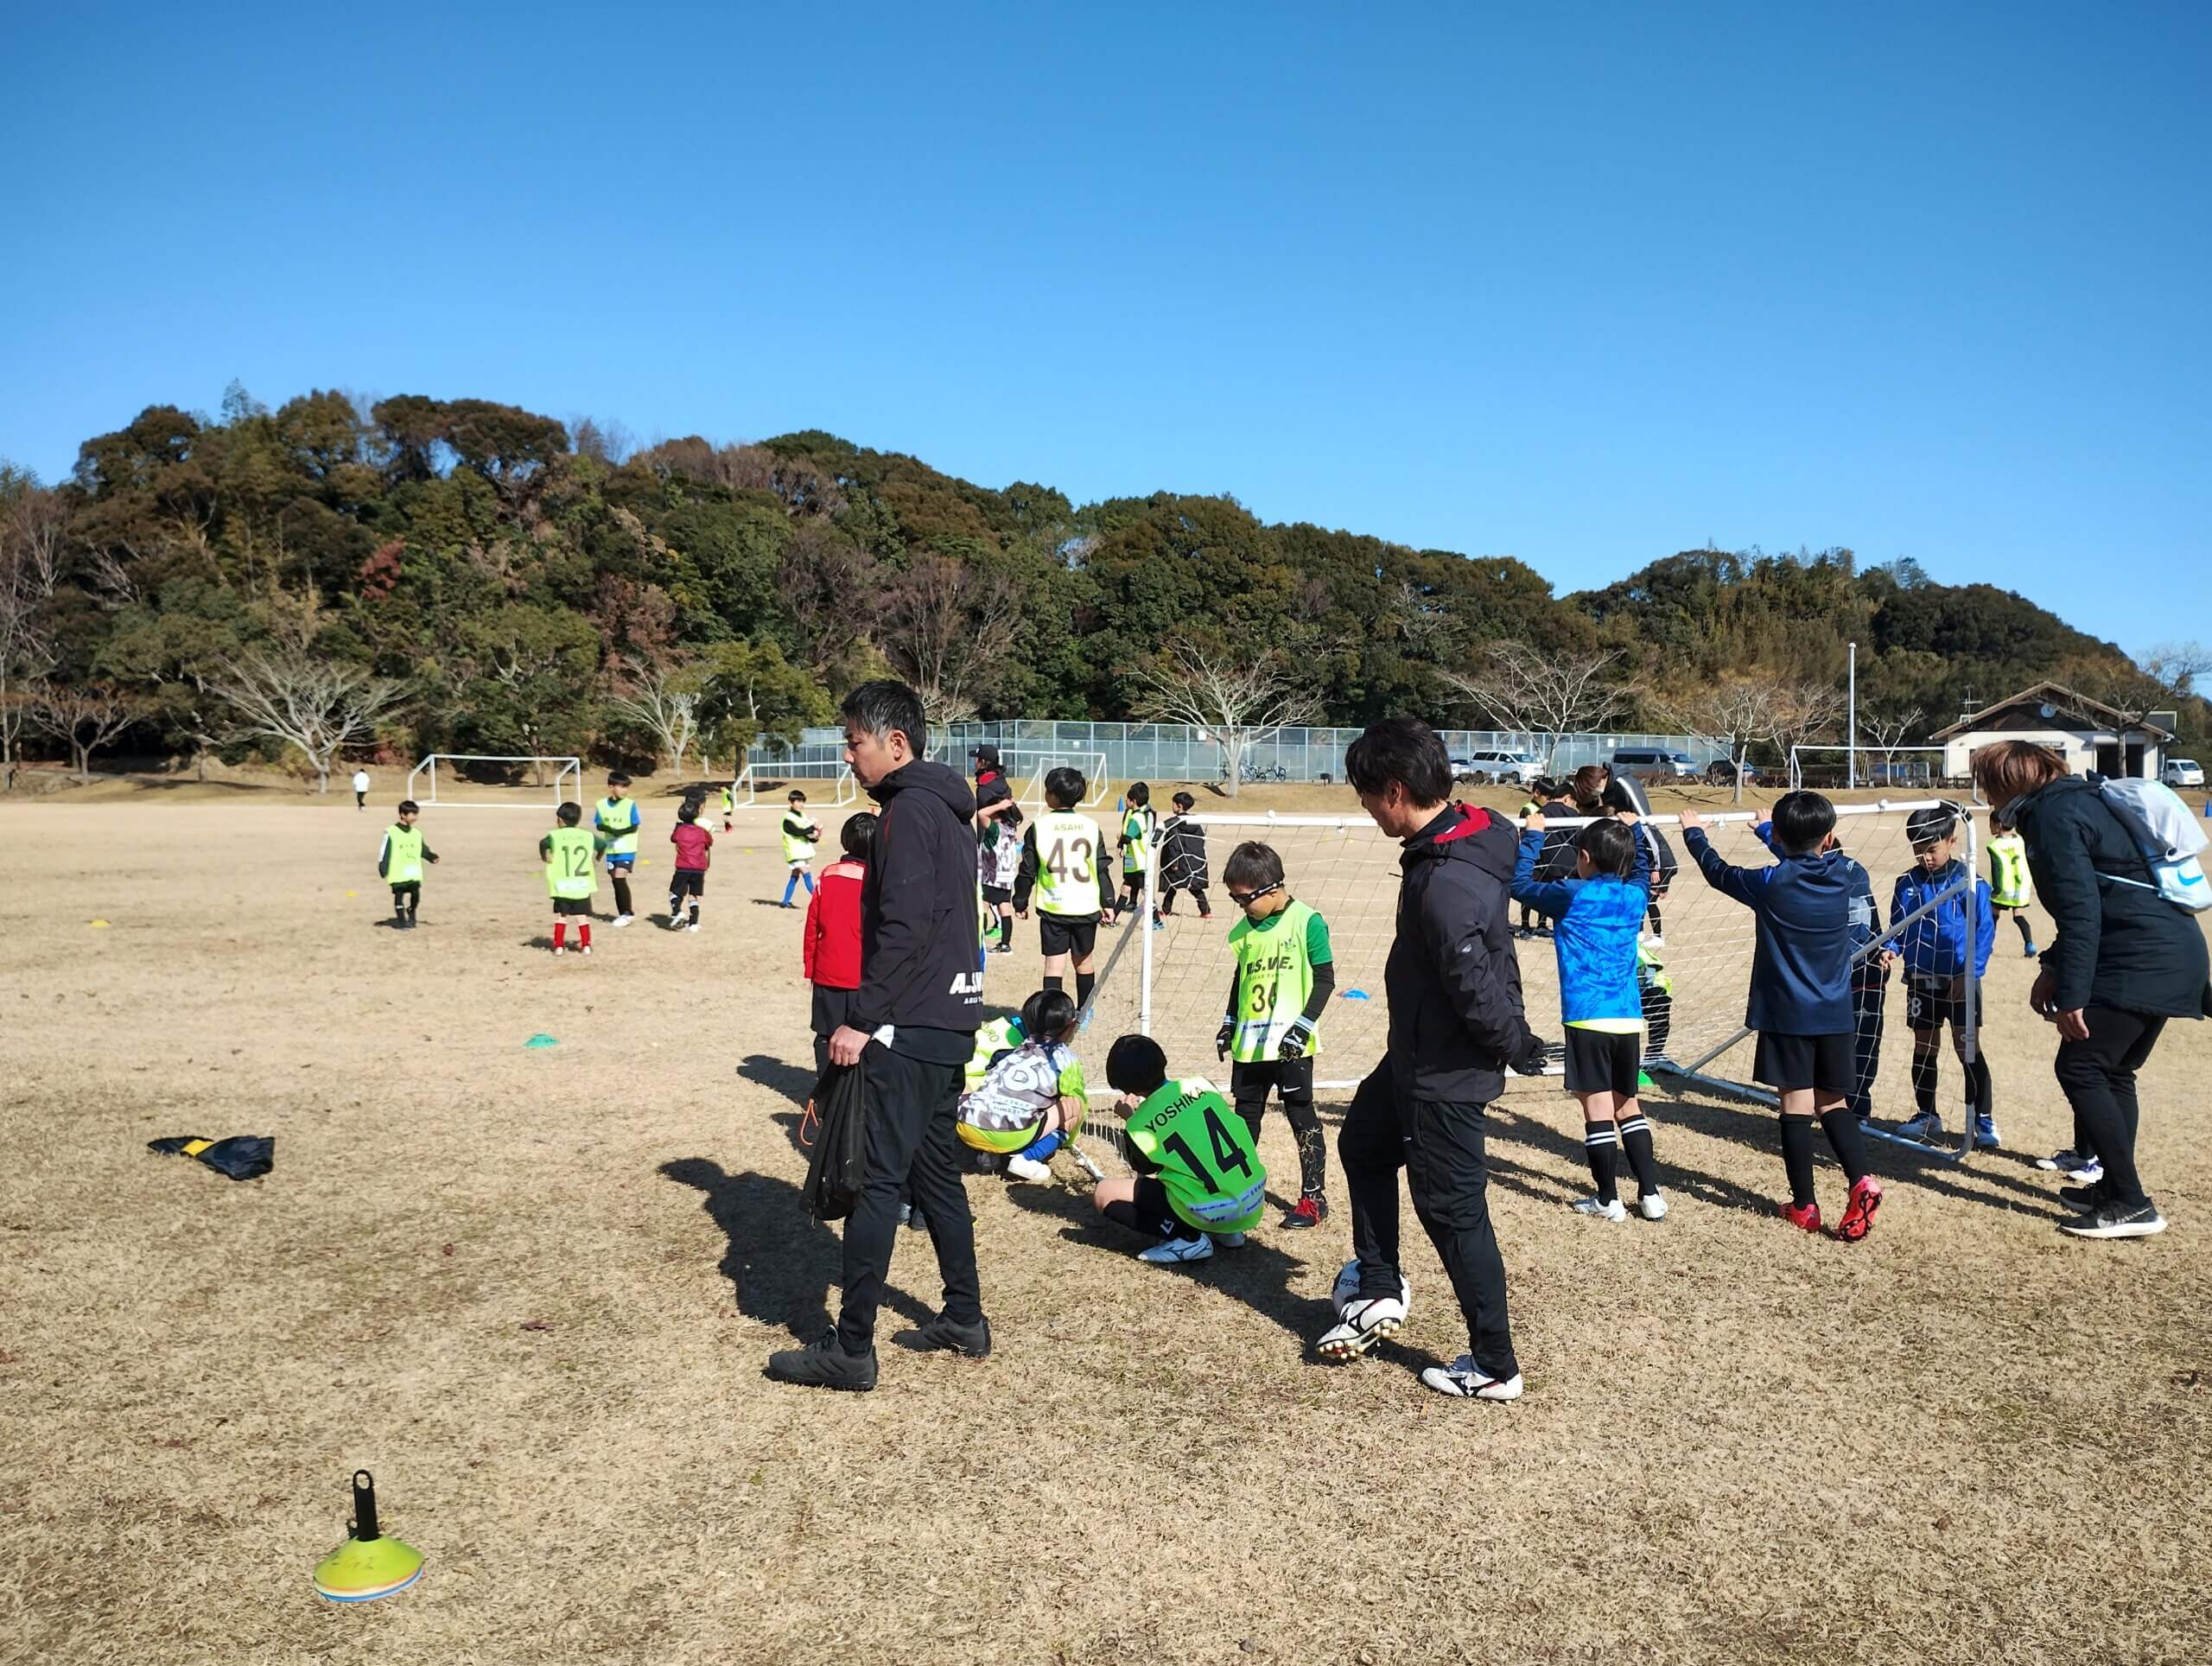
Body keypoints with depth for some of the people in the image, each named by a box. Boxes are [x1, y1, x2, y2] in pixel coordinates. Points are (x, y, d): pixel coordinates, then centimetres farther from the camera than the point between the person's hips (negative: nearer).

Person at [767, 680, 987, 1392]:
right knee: (935, 1173, 17)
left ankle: (851, 1350, 0)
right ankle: (965, 1318, 26)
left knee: (877, 1181, -5)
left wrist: (863, 1020, -18)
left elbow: (903, 930, -21)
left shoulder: (908, 811, -13)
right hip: (949, 1024, 10)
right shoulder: (948, 809, 16)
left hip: (909, 1029, -10)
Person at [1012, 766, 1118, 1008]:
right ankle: (1084, 1012, 27)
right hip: (1086, 906, 2)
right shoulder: (1091, 826, -1)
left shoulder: (1039, 827, -6)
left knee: (1054, 963, 0)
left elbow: (1027, 870, -1)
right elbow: (1102, 869, 1)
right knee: (1084, 961, 15)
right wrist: (1108, 903, 8)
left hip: (1053, 907, -2)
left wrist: (1021, 902, 10)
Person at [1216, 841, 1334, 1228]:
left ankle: (1314, 1196, 10)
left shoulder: (1307, 922, -10)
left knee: (1302, 1116, 1)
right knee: (1245, 1116, 13)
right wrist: (1230, 1023, 18)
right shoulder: (1244, 929, 9)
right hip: (1249, 1043, 6)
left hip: (1291, 1045, -6)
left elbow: (1325, 979, -9)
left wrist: (1303, 1025, -15)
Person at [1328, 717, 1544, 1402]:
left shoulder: (1445, 883, -32)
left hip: (1448, 1076, -10)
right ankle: (1379, 1289, 38)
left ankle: (1494, 1369, 20)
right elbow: (1489, 959, 12)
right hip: (1419, 1059, 10)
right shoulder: (1466, 836, 1)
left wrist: (1517, 1049, -14)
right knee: (1362, 1144, 26)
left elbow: (1477, 990, -31)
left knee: (1454, 1213, 4)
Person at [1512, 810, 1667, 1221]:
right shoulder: (1635, 896, 7)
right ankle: (1651, 1195, 16)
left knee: (1598, 1107, 1)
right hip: (1629, 1018, 5)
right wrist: (1633, 830, 38)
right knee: (1628, 1104, 16)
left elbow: (1520, 884, 5)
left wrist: (1532, 837, 15)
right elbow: (1642, 870, 31)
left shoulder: (1572, 895, -7)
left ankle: (1608, 1200, 6)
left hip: (1588, 1018, -5)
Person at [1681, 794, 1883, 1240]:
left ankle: (1804, 1206, 8)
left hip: (1787, 1014, -3)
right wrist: (1770, 832, 35)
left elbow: (1718, 872, 5)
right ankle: (1862, 1182, -4)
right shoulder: (1847, 878, -3)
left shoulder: (1770, 883, -14)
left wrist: (1694, 834, 23)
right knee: (1833, 1102, 15)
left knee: (1796, 1104, 2)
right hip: (1835, 1014, 4)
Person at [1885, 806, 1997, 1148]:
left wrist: (1970, 972, -15)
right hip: (1921, 979, 4)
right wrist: (1891, 948, -8)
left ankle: (1984, 1121, 9)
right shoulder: (1907, 883, 2)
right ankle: (1927, 1116, 22)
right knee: (1924, 1047, 11)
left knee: (1968, 1048, -1)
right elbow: (1898, 925, 11)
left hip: (1960, 981, -4)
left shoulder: (1970, 883, -10)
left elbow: (1984, 931, -8)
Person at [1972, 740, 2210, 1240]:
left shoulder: (2053, 816, -11)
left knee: (2080, 1069, -7)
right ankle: (2115, 1188, 24)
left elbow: (2081, 912, -20)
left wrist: (2071, 996, -19)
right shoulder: (2080, 801, 20)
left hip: (2140, 962, -10)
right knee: (2111, 1073, 17)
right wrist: (2055, 968, 23)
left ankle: (2131, 1205, -6)